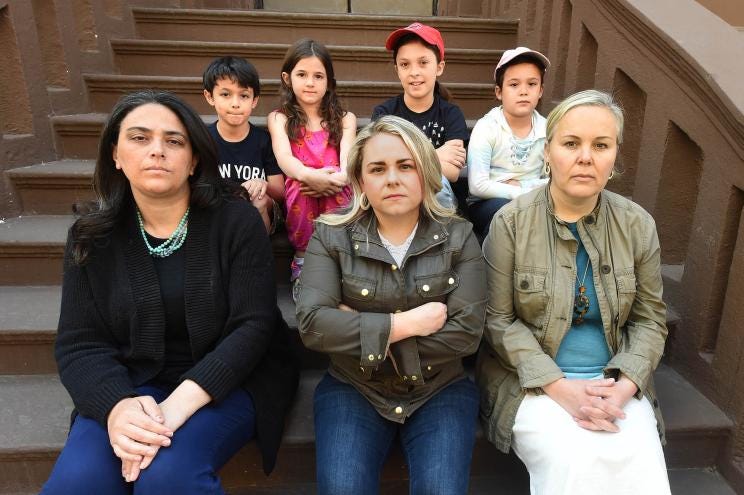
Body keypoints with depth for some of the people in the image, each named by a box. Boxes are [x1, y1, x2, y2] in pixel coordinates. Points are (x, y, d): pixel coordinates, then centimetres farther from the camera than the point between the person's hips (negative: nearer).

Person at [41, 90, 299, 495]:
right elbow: (78, 343, -2)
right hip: (130, 386, 3)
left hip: (228, 380, -2)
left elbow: (252, 326, -15)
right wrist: (116, 406, -23)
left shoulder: (237, 220, -9)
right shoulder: (91, 236, 2)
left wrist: (178, 405, -26)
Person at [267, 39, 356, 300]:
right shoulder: (279, 118, 8)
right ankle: (302, 261, -14)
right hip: (299, 201, 0)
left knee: (338, 188, -33)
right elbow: (284, 157, -13)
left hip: (335, 199, 1)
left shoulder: (345, 119, 11)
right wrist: (308, 175, -36)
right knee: (301, 185, -34)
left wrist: (341, 176, -33)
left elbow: (348, 158, -8)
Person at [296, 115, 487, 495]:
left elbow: (467, 331, -13)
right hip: (353, 389, 0)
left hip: (440, 390, 1)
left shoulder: (458, 237, -4)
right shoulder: (331, 236, -4)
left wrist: (359, 331, -15)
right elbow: (311, 324, -16)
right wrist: (404, 325, -19)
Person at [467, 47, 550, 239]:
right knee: (504, 209, -35)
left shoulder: (547, 130, 1)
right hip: (487, 205, -4)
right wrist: (522, 194, -19)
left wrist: (520, 185, -13)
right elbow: (478, 186, -20)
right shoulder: (486, 128, -11)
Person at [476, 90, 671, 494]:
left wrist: (621, 387, -11)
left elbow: (650, 319, 6)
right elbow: (499, 320, -9)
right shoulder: (511, 221, -9)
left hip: (613, 380, 3)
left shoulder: (638, 225, 1)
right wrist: (560, 388, -17)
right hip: (533, 381, -2)